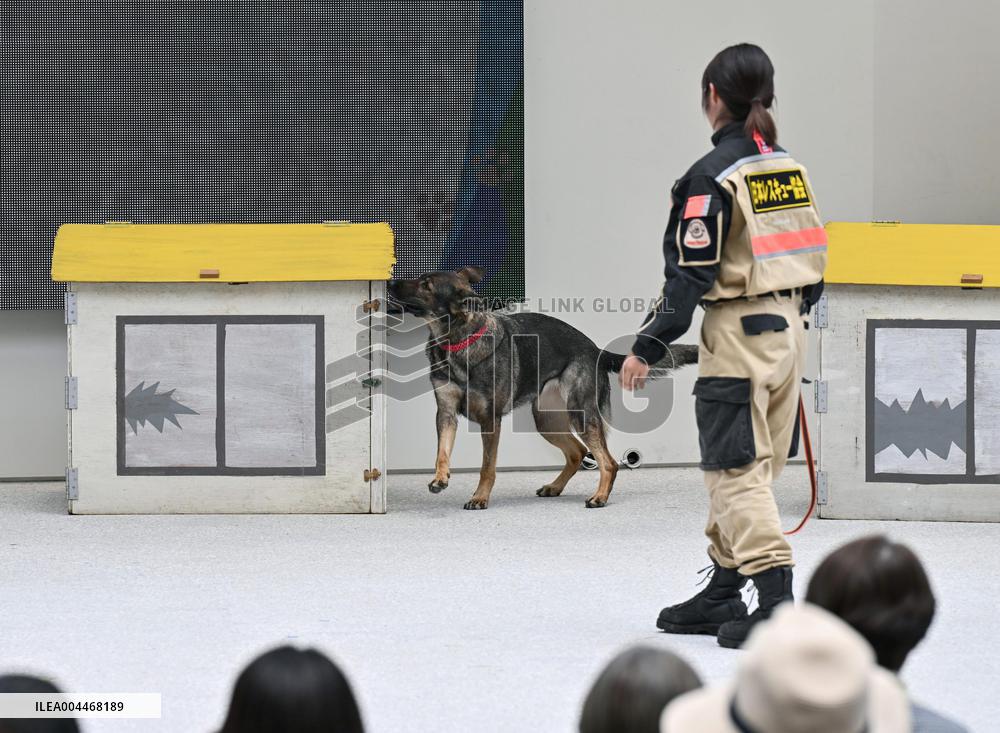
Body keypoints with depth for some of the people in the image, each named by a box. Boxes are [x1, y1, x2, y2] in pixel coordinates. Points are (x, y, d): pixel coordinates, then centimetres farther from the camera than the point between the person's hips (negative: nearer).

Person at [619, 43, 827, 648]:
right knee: (748, 466, 15)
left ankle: (776, 599, -16)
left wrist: (650, 346, -10)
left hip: (739, 334, -8)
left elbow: (691, 274, -16)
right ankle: (722, 593, 22)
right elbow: (814, 260, 14)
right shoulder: (790, 168, 10)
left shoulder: (712, 177, -13)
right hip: (788, 327, 8)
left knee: (737, 469, -6)